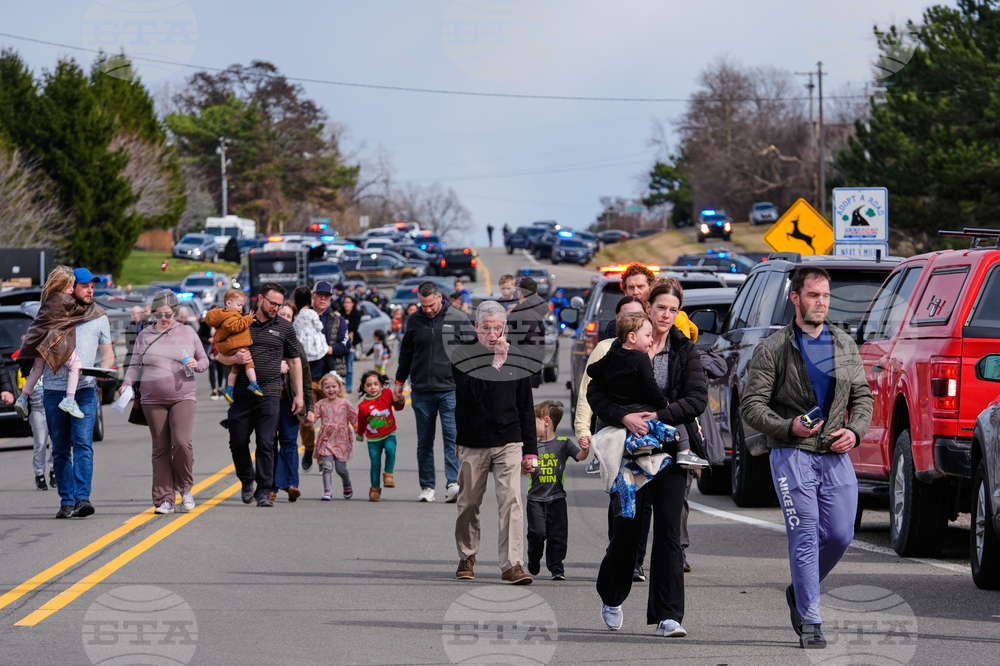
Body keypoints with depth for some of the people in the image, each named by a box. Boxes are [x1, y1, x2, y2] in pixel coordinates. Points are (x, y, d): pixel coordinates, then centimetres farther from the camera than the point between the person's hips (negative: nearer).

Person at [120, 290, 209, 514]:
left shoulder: (188, 333, 9)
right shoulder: (145, 336, 10)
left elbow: (204, 360, 16)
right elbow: (136, 365, 12)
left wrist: (197, 364, -7)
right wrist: (127, 384, -5)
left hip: (183, 397, -1)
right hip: (153, 400, 1)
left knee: (182, 442, -19)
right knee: (160, 449, 0)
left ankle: (185, 488, 3)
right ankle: (164, 499, 3)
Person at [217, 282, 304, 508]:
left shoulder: (284, 328, 10)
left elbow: (294, 362, 15)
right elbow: (221, 355, 13)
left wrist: (299, 394, 11)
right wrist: (235, 358, -10)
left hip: (270, 394, -1)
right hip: (242, 393, 1)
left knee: (266, 444, -7)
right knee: (238, 442, 4)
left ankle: (264, 491, -4)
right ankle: (247, 480, 28)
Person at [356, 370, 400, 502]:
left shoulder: (387, 394, -4)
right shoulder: (363, 405, -7)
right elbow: (361, 422, 9)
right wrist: (359, 434, 21)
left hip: (388, 434, 0)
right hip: (373, 439, 0)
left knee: (390, 450, -30)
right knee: (375, 463, -2)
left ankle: (388, 475, -11)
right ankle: (375, 489, 13)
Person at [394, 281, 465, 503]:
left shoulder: (458, 319, 2)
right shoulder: (414, 321, 9)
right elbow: (406, 354, 18)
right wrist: (399, 383, 17)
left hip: (450, 390, -3)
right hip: (421, 391, 3)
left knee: (452, 438, -12)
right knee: (424, 442, 6)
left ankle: (453, 484, -15)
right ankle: (427, 487, 11)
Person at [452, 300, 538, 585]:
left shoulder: (515, 359, 8)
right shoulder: (462, 355, 0)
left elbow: (526, 408, 13)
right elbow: (470, 392, -17)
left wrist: (530, 450, 9)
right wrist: (494, 363, -21)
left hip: (508, 442, 1)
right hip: (472, 443, -1)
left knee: (511, 500, -12)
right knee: (469, 503, 8)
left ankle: (512, 564, -15)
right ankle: (467, 558, 27)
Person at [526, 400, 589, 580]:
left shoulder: (563, 443, 2)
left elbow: (579, 456, -9)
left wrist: (585, 450, -30)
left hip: (557, 497, -1)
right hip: (536, 497, 1)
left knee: (558, 534, -3)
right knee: (537, 533, -5)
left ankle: (556, 566, 5)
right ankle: (533, 561, 19)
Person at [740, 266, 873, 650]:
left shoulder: (845, 345, 13)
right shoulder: (772, 350, -1)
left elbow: (862, 396, 18)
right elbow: (751, 406, -3)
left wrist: (855, 431, -2)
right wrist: (788, 427, -20)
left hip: (836, 456, 4)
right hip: (792, 455, -4)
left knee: (840, 535, 2)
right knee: (805, 537, -10)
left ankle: (800, 593, 27)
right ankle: (810, 622, -6)